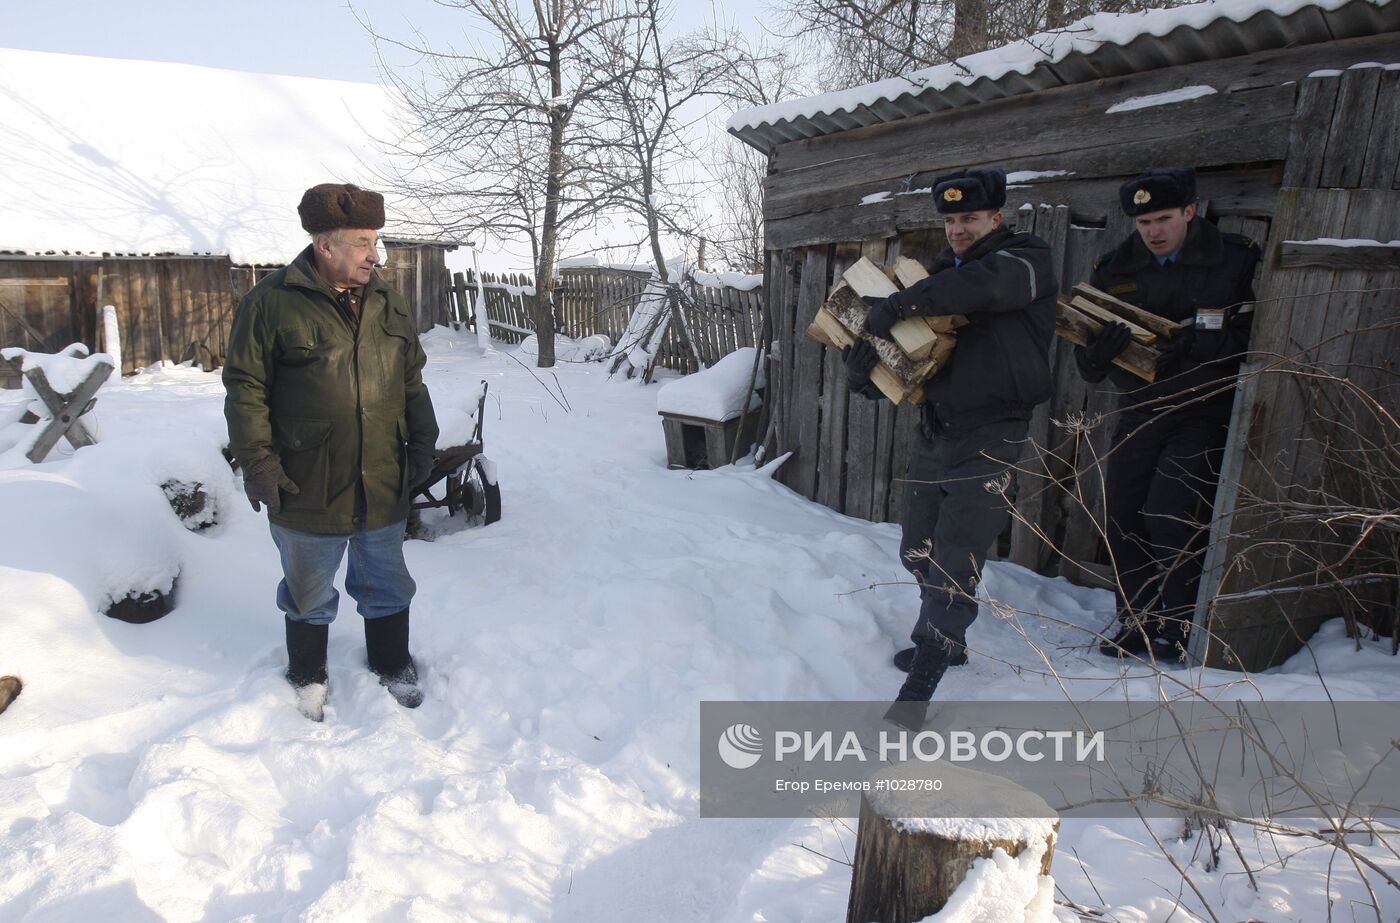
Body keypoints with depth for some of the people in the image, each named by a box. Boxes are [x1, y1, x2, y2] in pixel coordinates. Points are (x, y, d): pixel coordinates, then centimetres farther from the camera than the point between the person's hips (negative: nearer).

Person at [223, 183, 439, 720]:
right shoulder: (272, 303, -9)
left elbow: (412, 382, 13)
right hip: (307, 490, -3)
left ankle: (392, 665, 40)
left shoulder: (388, 304, 6)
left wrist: (422, 442, 9)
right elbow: (245, 388, -7)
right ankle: (307, 677, 39)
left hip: (383, 486, 4)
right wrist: (256, 459, -12)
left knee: (388, 586, 18)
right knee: (308, 595, 16)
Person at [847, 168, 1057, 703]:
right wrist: (861, 371, -12)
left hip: (988, 440, -7)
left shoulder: (1028, 261, -5)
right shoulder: (940, 275, 14)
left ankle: (918, 689, 1)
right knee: (917, 553, 15)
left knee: (953, 571, -8)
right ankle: (946, 641, 38)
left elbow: (981, 285, -30)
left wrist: (898, 305, -29)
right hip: (934, 432, 7)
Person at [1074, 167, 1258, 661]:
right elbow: (1088, 368, 0)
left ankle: (1179, 630, 6)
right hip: (1139, 412, 4)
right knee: (1121, 516, 2)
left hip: (1205, 412, -4)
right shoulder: (1114, 269, 4)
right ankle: (1138, 623, 21)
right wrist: (1102, 348, -22)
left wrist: (1204, 344, -25)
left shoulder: (1236, 261, -4)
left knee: (1169, 514, -15)